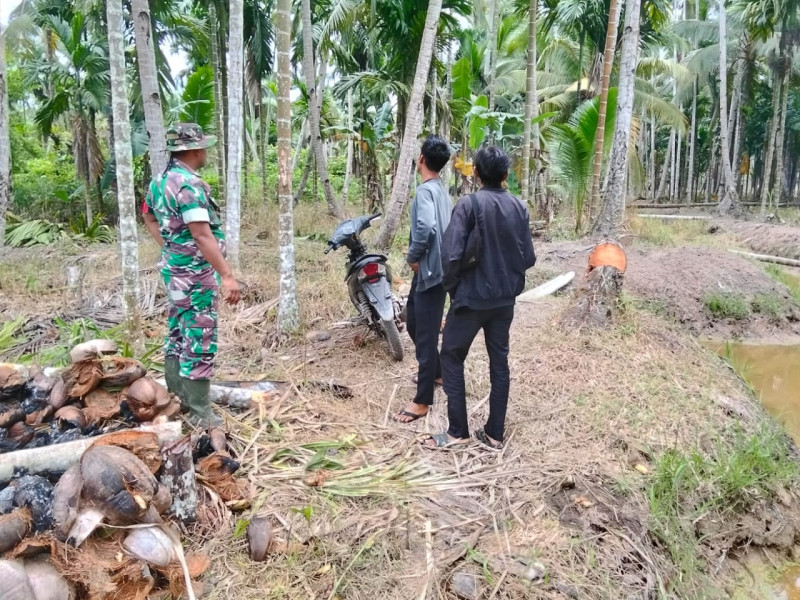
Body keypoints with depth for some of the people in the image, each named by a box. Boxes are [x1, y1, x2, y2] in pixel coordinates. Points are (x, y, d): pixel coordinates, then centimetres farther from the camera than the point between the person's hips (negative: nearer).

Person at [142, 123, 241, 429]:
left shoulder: (160, 179, 9)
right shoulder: (189, 184, -22)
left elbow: (149, 218, 23)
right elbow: (202, 235, -28)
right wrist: (227, 275, -28)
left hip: (174, 269, 10)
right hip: (195, 273, -10)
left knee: (178, 335, 18)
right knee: (200, 341, -3)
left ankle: (176, 397, 31)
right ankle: (199, 412, 4)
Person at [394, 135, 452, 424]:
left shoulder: (425, 190, -18)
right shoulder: (441, 189, 12)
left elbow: (425, 228, -33)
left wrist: (413, 256, -18)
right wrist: (419, 257, 12)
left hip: (429, 271, -10)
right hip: (432, 268, 10)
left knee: (426, 334, -3)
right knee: (414, 323, 23)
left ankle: (422, 400, 5)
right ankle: (435, 372, 40)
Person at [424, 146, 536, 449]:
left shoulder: (468, 204, -14)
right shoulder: (519, 207, 1)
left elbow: (451, 255, -20)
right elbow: (529, 258, 4)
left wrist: (451, 286, -2)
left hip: (471, 297, -5)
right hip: (505, 299, 5)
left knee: (452, 358, 8)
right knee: (499, 361, 12)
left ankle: (457, 431, 11)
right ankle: (495, 433, 19)